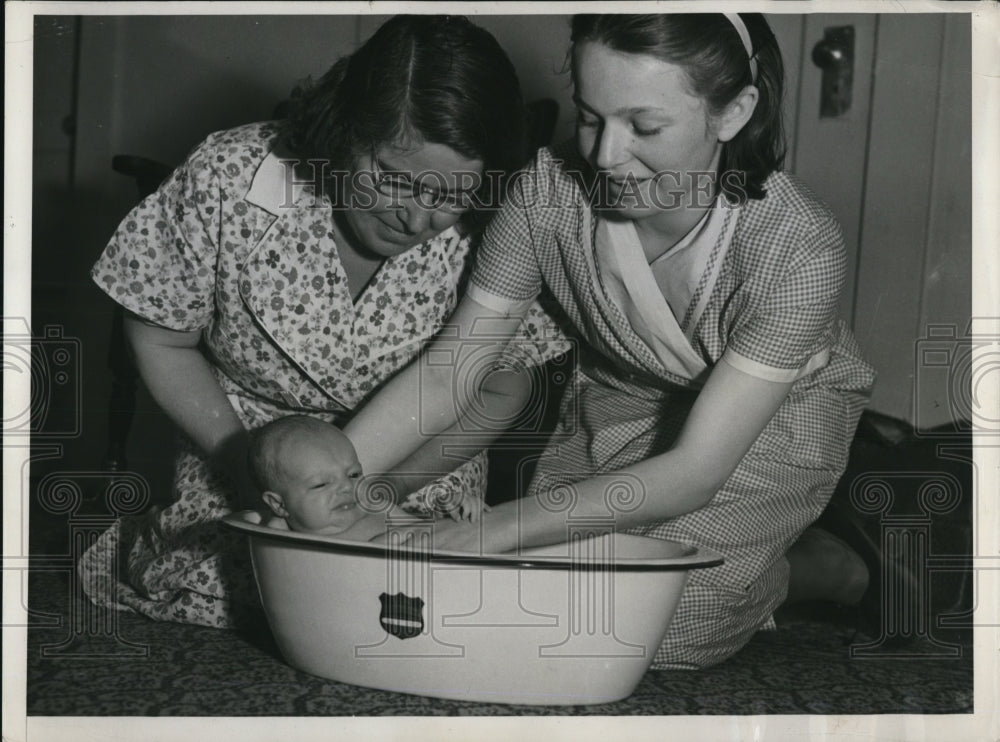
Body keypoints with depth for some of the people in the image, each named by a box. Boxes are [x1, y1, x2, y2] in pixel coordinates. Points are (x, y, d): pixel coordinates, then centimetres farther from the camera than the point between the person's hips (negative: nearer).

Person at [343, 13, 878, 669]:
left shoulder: (799, 246, -34)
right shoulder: (552, 190, -25)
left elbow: (696, 472, -35)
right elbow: (447, 372, -17)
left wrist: (494, 530, -44)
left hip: (776, 421, -4)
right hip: (618, 404, 4)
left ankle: (813, 569, 9)